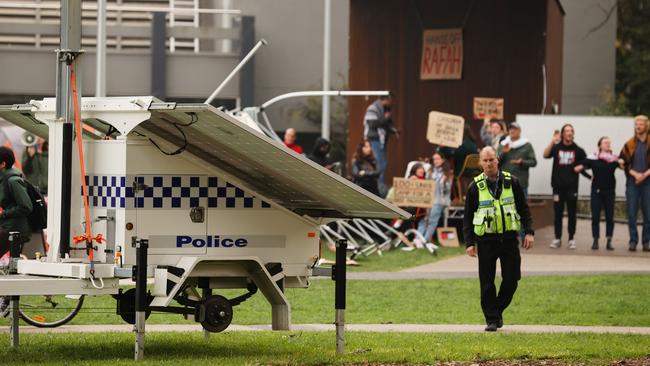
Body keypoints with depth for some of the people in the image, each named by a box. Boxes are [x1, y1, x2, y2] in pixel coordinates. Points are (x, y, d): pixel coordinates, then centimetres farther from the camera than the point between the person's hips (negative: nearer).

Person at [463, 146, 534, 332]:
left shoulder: (512, 182, 4)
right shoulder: (475, 187, 1)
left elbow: (523, 208, 9)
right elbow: (468, 217, 4)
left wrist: (529, 232, 0)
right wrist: (469, 243, -2)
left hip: (509, 238, 1)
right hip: (486, 239, -1)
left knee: (511, 278, -1)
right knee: (487, 283, -2)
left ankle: (498, 309, 20)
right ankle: (491, 319, 6)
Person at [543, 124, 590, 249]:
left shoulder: (577, 150, 7)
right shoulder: (556, 147, 4)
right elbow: (546, 155, -15)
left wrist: (581, 167, -1)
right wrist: (553, 141, -24)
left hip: (572, 187, 0)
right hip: (558, 186, 0)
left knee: (571, 213, 3)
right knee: (557, 213, 1)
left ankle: (571, 239, 8)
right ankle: (557, 238, 7)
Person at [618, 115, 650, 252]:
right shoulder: (629, 145, 6)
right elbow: (624, 163, 3)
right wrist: (635, 174, -10)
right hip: (632, 183, 1)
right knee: (632, 214, -1)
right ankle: (633, 241, 4)